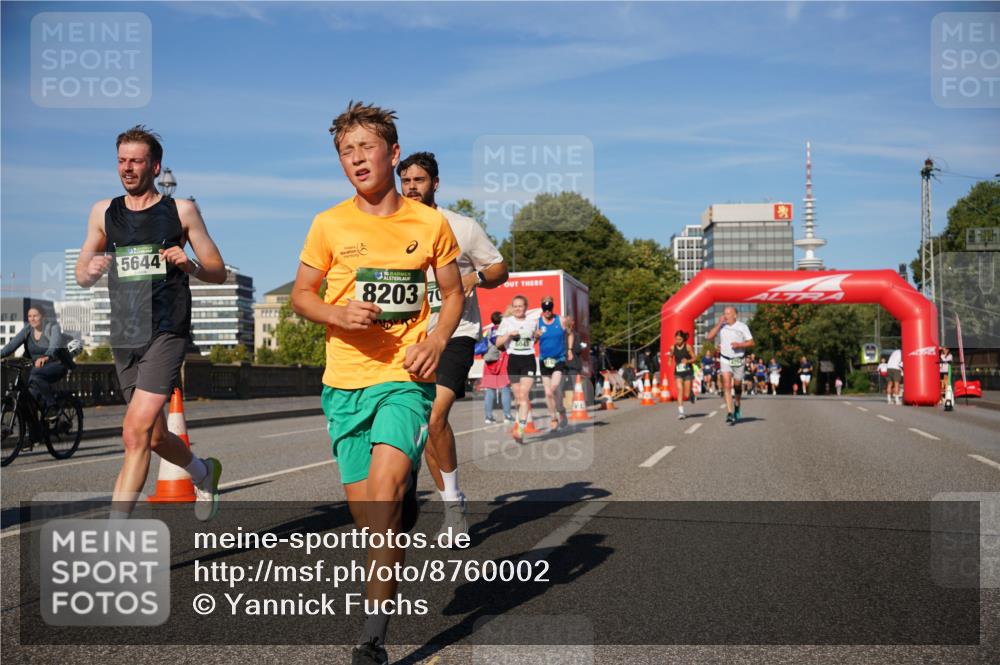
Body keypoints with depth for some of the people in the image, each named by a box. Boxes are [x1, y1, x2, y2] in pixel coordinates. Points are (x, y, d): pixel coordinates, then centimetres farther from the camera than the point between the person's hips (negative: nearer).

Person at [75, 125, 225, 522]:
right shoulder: (103, 212, 12)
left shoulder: (181, 211, 3)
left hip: (167, 334, -5)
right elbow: (82, 278, 16)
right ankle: (204, 474, 45)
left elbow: (219, 273, 5)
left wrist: (189, 265, -16)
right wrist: (92, 269, -8)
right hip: (124, 339, 5)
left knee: (135, 433, -17)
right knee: (156, 437, 15)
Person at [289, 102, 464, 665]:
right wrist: (338, 314, -11)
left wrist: (436, 342, -6)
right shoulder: (329, 224, 3)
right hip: (345, 380, 2)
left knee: (384, 483, -22)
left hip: (405, 377, -2)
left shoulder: (431, 223, 2)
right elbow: (301, 295, 11)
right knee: (364, 510, 5)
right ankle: (406, 495, 44)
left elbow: (454, 293, 13)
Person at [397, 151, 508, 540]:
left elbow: (500, 269, 6)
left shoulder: (462, 227, 1)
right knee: (425, 426, 5)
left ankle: (454, 499, -3)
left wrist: (475, 278, -13)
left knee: (436, 416, -21)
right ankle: (453, 507, 18)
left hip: (455, 333, -4)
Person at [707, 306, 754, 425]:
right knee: (726, 386, -13)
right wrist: (719, 324, -12)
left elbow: (751, 343, -2)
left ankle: (737, 405, 39)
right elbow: (710, 336, -8)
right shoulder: (721, 326, 2)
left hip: (738, 360, 0)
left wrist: (739, 344, -19)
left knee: (737, 386, 11)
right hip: (725, 360, 0)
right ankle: (730, 413, -19)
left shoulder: (742, 326, -3)